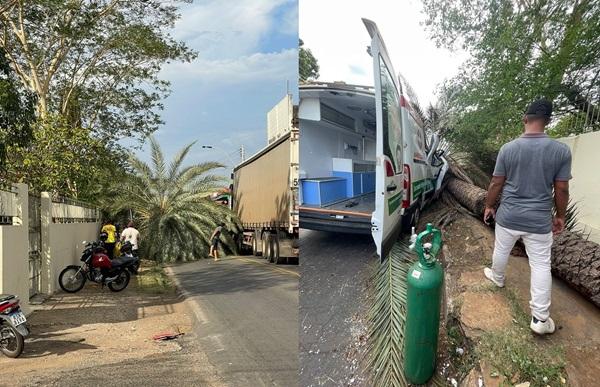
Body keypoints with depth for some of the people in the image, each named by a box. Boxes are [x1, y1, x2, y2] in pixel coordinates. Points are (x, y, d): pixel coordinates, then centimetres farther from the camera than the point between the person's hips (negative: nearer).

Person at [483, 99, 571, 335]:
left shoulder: (508, 149, -9)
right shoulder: (561, 151, -10)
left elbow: (496, 184, -3)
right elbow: (561, 190, -4)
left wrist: (489, 206, 12)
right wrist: (560, 216, 11)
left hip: (508, 216, 1)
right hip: (540, 220, 0)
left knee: (501, 251, 24)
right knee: (541, 265, 7)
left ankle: (497, 278, 51)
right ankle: (540, 318, 11)